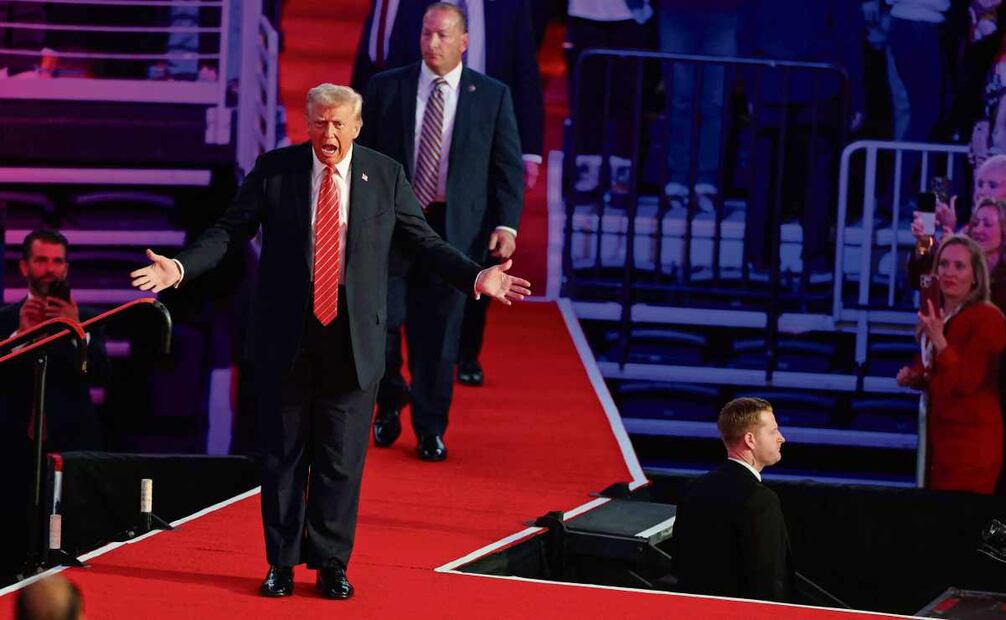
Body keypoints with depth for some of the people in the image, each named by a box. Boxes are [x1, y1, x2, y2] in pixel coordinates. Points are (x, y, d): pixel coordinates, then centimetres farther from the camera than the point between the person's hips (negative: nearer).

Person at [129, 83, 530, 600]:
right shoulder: (274, 169, 0)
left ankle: (331, 565, 15)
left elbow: (424, 241, 6)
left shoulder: (385, 175, 3)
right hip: (285, 338, 0)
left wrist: (476, 277, -7)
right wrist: (180, 268, -14)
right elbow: (228, 231, 1)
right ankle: (281, 563, 17)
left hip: (353, 342, 0)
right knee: (283, 454, 7)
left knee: (342, 458, 4)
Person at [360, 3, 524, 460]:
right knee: (380, 320, -5)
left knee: (438, 332, 3)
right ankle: (390, 403, 22)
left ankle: (430, 430, 14)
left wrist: (505, 224, -7)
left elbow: (508, 166, 4)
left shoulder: (492, 96, 4)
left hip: (454, 228, 0)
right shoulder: (385, 88, 5)